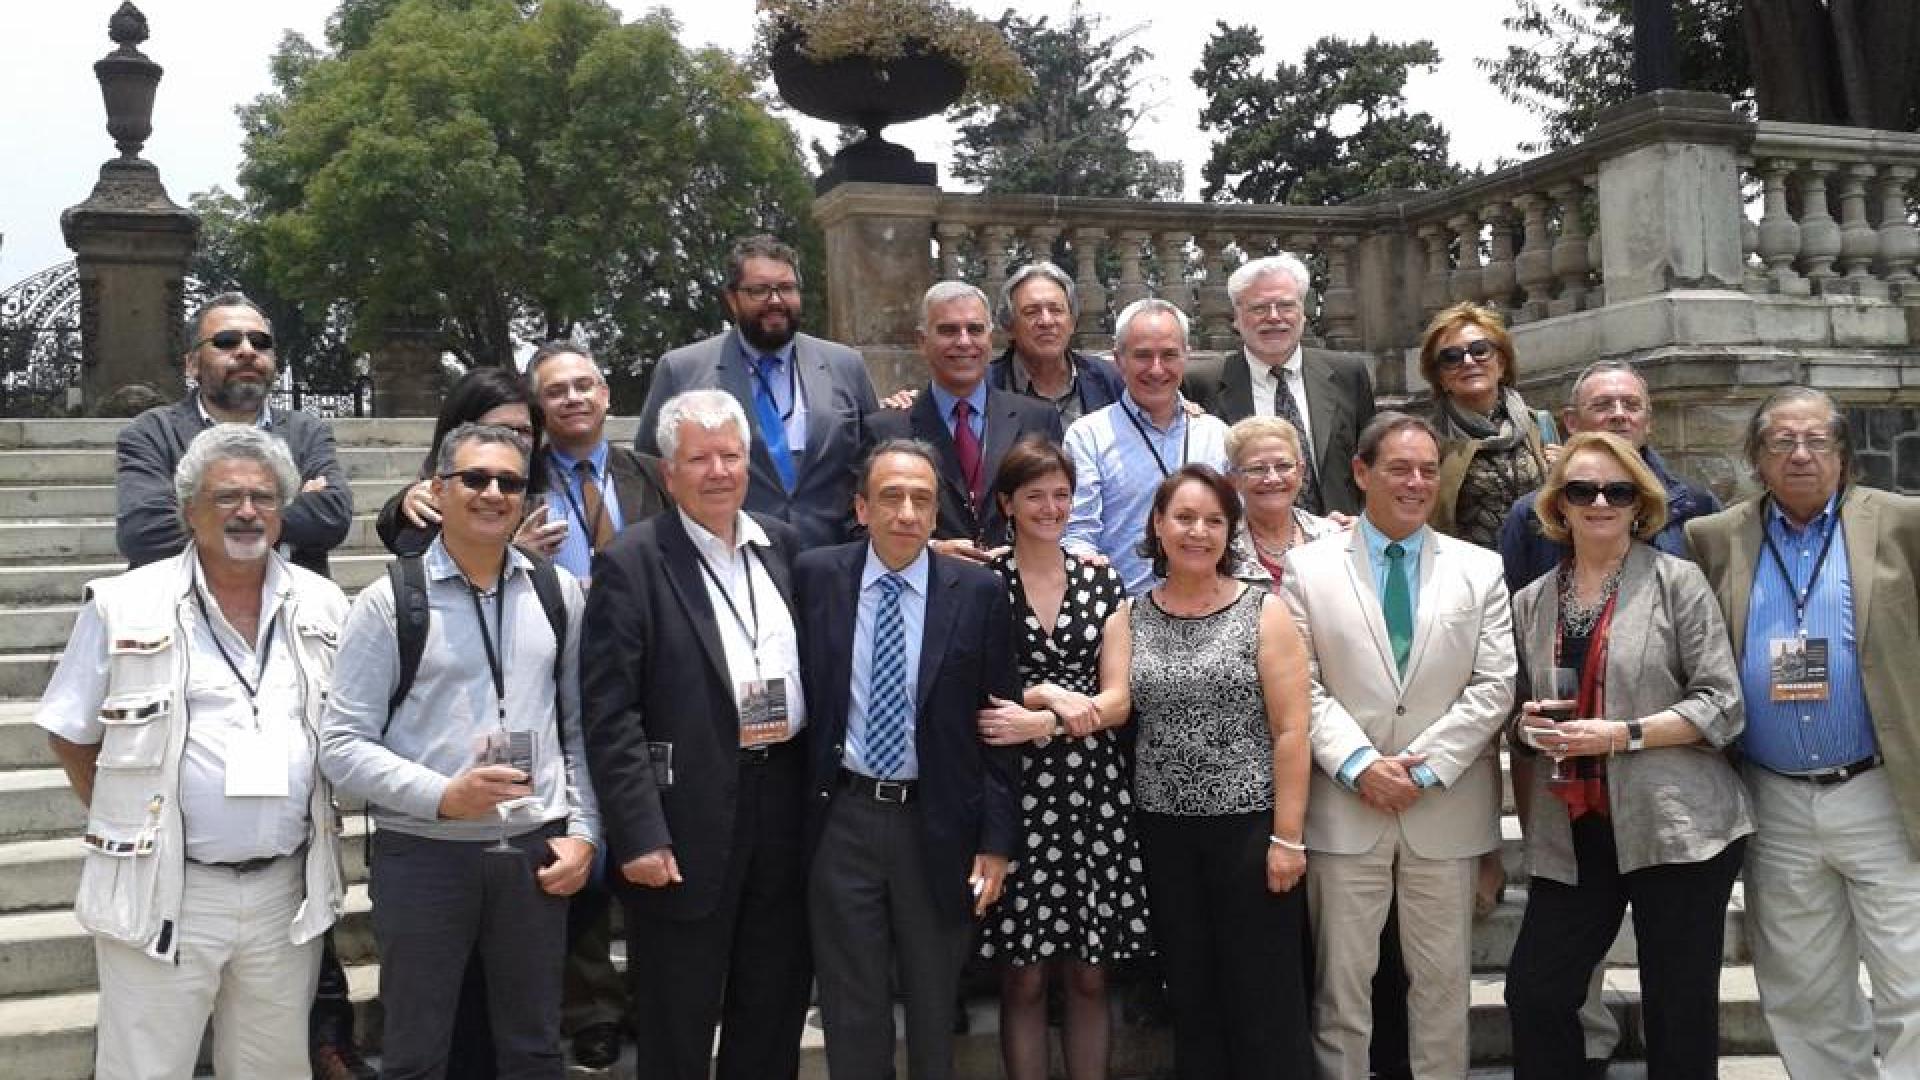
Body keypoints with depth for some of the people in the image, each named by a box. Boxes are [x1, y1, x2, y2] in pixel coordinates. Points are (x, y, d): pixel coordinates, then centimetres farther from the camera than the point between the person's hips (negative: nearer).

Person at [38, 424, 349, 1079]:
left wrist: (321, 825, 8)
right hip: (163, 892, -3)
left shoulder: (323, 605, 6)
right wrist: (128, 828, 1)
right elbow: (71, 736, 4)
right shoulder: (122, 607, -4)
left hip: (287, 893, 3)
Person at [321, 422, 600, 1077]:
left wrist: (583, 833, 1)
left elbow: (579, 727, 10)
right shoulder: (388, 603, -5)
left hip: (536, 853, 3)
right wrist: (443, 796, -19)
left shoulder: (559, 593, 6)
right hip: (423, 854, -3)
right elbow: (343, 746, -8)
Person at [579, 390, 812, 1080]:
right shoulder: (631, 563, -8)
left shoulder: (781, 545, 8)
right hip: (688, 821, -5)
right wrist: (640, 835, -17)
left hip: (785, 803, 5)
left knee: (776, 1004, 18)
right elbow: (609, 713, -13)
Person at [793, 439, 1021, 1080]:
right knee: (851, 1009, 10)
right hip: (844, 818, 1)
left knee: (935, 1007, 15)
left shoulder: (979, 591, -4)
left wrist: (996, 841, -4)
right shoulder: (815, 576, -1)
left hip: (940, 825, 0)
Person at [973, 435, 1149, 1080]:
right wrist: (1050, 695, -13)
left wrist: (1039, 724, -12)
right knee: (1023, 978, 2)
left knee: (1089, 977, 7)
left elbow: (1118, 701, 3)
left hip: (1094, 792, 3)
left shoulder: (1103, 584, 10)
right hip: (1014, 793, -2)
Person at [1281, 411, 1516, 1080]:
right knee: (1340, 980, 6)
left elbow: (1494, 687, 0)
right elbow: (1303, 686, -2)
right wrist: (1360, 765, -13)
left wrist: (1424, 767, -9)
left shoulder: (1481, 570, 6)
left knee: (1443, 980, 9)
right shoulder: (1308, 568, 2)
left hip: (1446, 808, 1)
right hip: (1345, 805, -1)